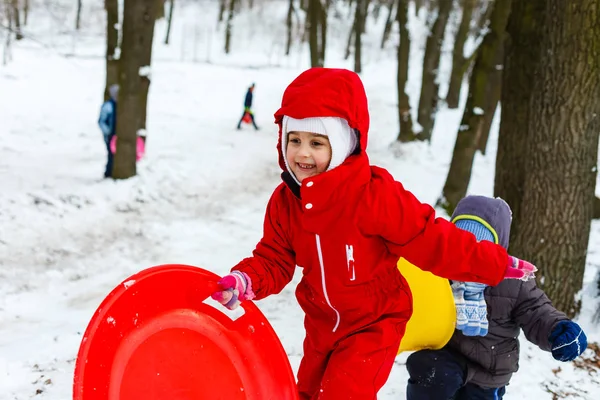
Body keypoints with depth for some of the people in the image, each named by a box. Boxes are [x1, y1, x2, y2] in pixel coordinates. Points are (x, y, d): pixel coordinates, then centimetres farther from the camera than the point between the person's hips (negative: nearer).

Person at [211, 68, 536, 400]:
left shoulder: (375, 194, -27)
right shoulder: (285, 201, -9)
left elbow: (428, 240, -21)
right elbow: (273, 262, -4)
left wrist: (494, 264, -19)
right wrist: (245, 281, -26)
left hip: (374, 324, -6)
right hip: (323, 324, 6)